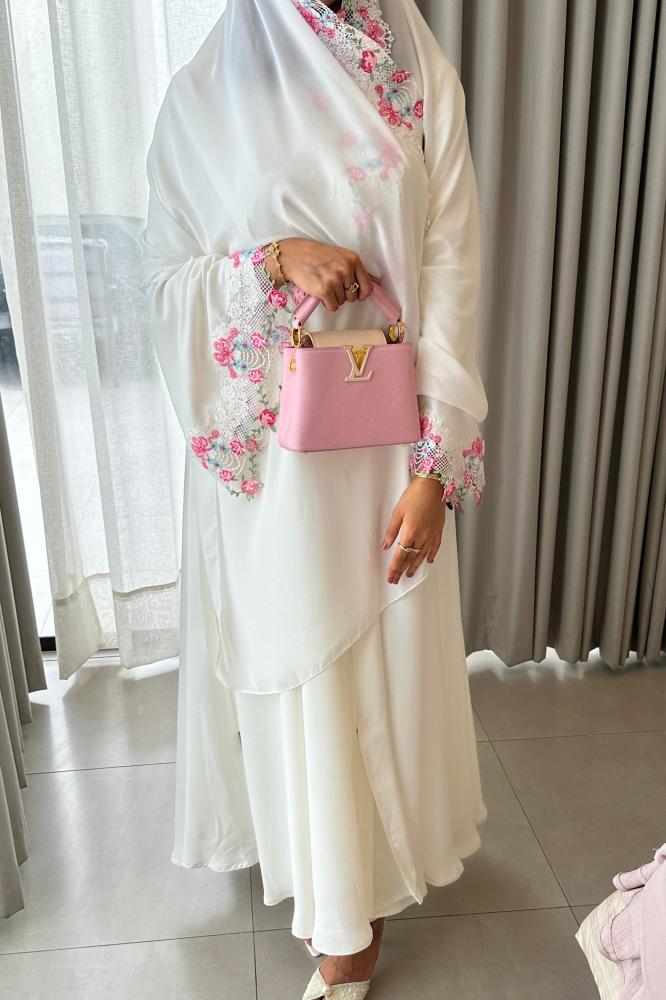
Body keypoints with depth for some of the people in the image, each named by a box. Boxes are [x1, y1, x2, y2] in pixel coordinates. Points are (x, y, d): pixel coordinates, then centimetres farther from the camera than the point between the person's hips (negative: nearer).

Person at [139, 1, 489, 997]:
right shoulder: (204, 94, 2)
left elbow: (451, 283, -4)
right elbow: (165, 280, 4)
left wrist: (434, 469, -11)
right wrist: (271, 262, -17)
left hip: (387, 443, 1)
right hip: (266, 449, 0)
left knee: (386, 661, 11)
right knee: (288, 660, 11)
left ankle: (362, 902, 36)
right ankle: (294, 844, 42)